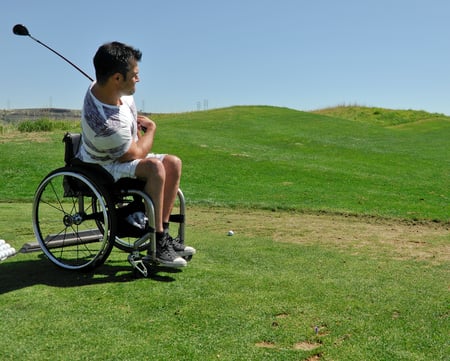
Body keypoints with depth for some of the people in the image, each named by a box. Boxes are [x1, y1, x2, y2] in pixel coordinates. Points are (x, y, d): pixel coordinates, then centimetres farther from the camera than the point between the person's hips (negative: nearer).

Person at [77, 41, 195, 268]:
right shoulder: (106, 123, -37)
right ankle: (158, 242, -23)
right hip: (102, 169, -9)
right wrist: (151, 129, -7)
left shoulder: (101, 87, -10)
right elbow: (134, 154, -21)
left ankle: (163, 232, -4)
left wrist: (138, 125, 0)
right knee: (155, 167, -32)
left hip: (122, 157, 10)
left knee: (173, 163, -5)